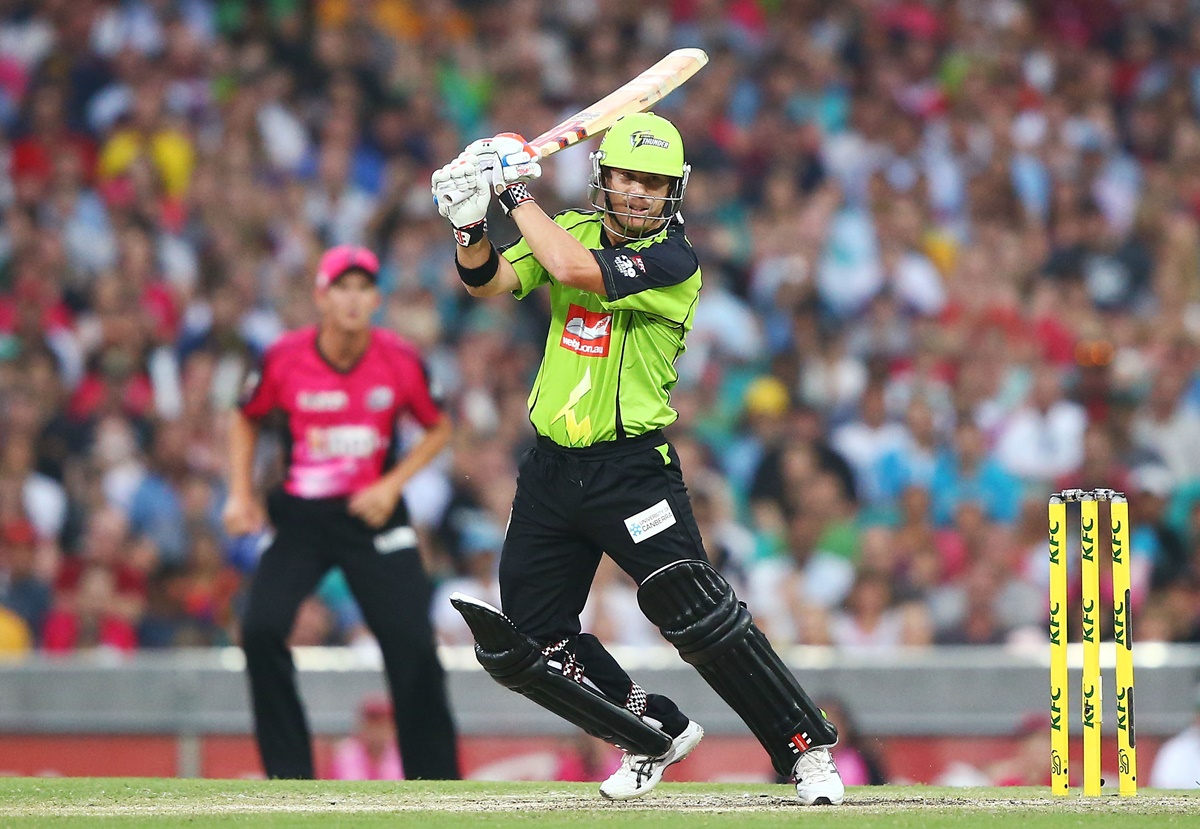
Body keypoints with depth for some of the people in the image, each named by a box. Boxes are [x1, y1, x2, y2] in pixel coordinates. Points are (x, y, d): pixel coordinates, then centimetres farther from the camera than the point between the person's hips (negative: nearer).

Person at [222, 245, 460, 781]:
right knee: (261, 629, -19)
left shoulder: (400, 361, -9)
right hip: (299, 516, 0)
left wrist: (391, 485, -6)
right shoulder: (284, 359, -10)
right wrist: (241, 493, 0)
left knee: (413, 646, -8)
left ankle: (436, 782, 6)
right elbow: (245, 419, 10)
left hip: (373, 515, 0)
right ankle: (290, 775, -7)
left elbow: (438, 428, 7)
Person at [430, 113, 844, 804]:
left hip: (632, 469, -6)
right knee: (524, 645, 5)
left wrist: (518, 191, -18)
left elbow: (577, 270, -27)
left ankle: (806, 751, -6)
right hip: (552, 466, 6)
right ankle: (658, 733, 22)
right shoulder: (572, 230, 8)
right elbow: (487, 282, 3)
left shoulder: (674, 261, -13)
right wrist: (473, 220, -16)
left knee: (700, 617, -17)